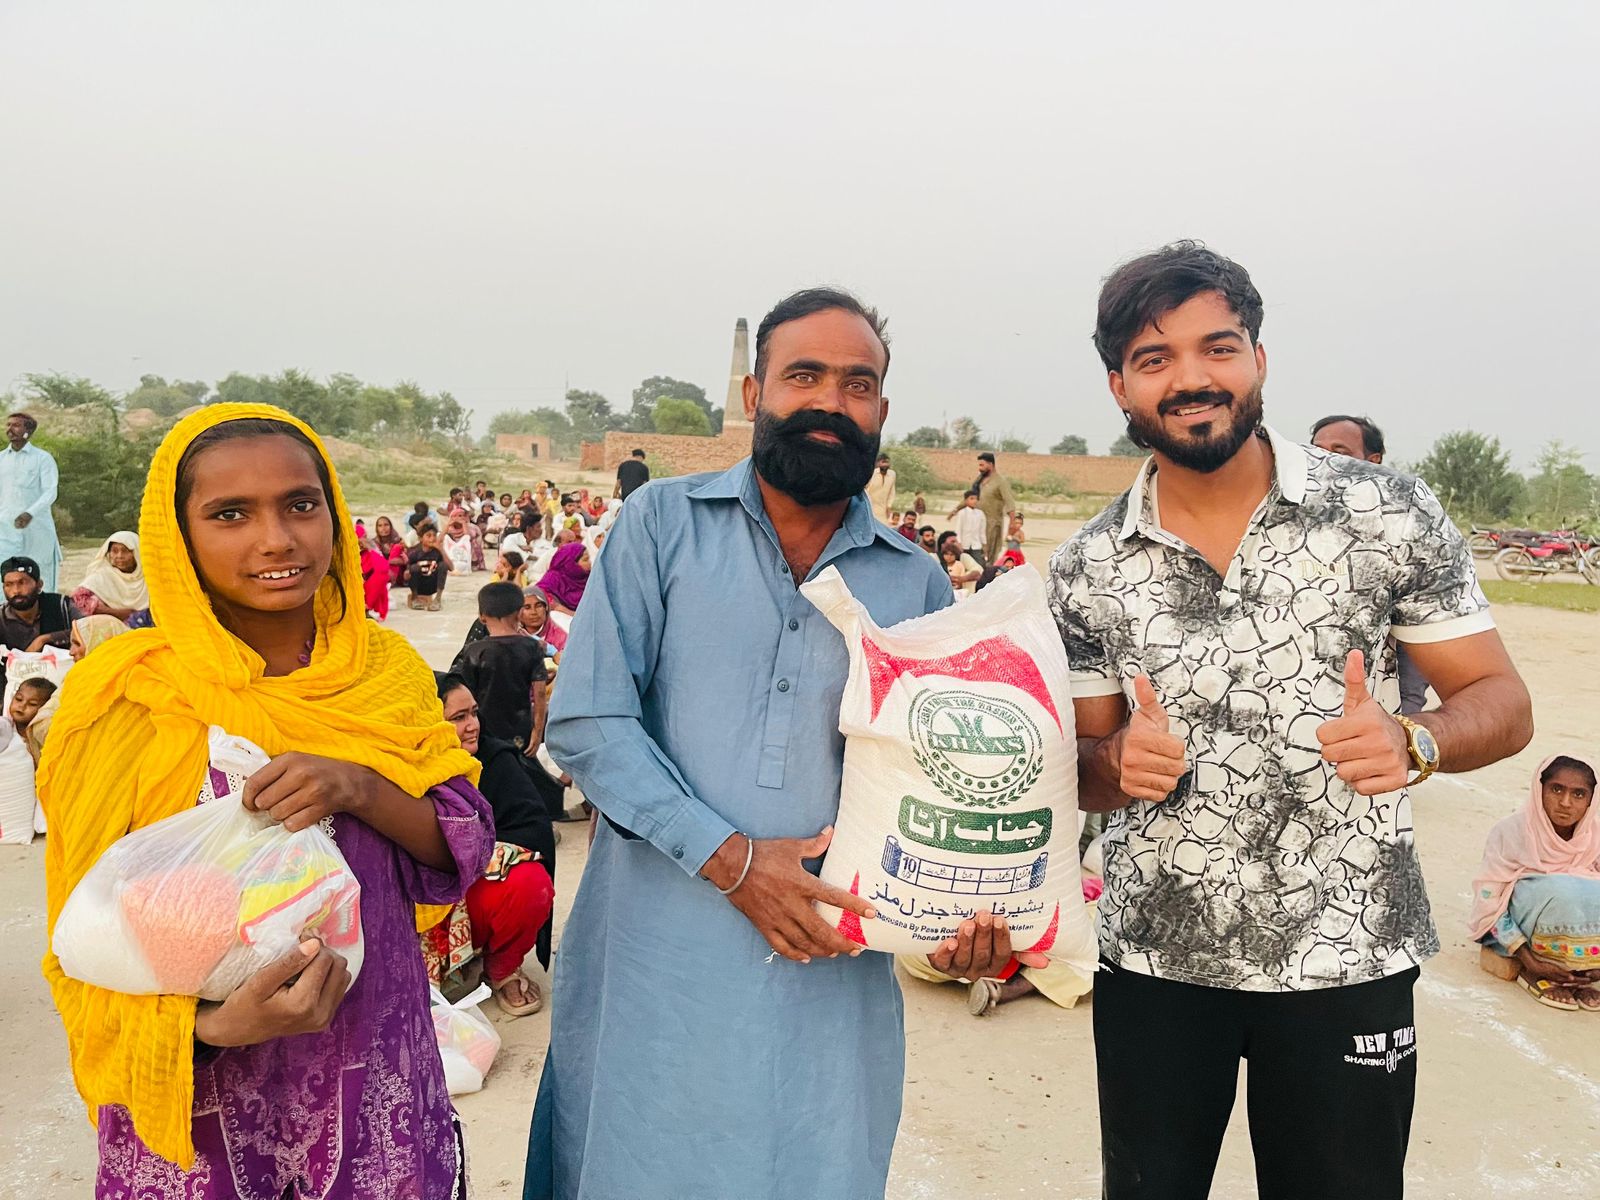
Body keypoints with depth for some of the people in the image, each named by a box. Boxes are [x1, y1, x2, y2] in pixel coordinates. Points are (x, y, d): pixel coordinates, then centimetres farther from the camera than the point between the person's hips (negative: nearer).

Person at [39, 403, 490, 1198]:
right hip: (205, 1102, -2)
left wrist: (360, 787, -23)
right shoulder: (126, 698, -12)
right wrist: (212, 1024, -24)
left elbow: (463, 847, -4)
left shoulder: (384, 669, -3)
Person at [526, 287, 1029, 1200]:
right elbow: (586, 723, -8)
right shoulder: (664, 525, -2)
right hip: (655, 962, -1)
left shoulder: (919, 585, 5)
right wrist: (729, 857, -15)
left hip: (830, 973, 2)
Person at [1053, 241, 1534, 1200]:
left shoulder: (1388, 514, -6)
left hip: (1345, 955, -1)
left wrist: (1413, 743, -24)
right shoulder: (1087, 570, -2)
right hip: (1153, 956, 2)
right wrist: (1117, 762, -17)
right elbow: (1085, 766, 6)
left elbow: (1502, 703, -3)